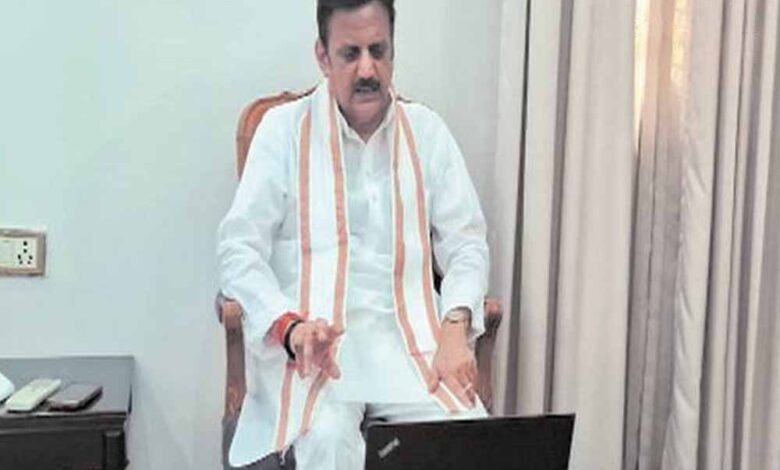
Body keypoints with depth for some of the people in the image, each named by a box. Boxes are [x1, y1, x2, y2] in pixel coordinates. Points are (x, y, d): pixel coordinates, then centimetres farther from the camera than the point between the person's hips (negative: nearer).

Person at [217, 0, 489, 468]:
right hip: (312, 339, -2)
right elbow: (240, 249, -1)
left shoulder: (427, 131, 11)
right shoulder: (284, 129, 2)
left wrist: (455, 328, -9)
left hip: (410, 336, 3)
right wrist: (290, 325, -19)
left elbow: (466, 244, 10)